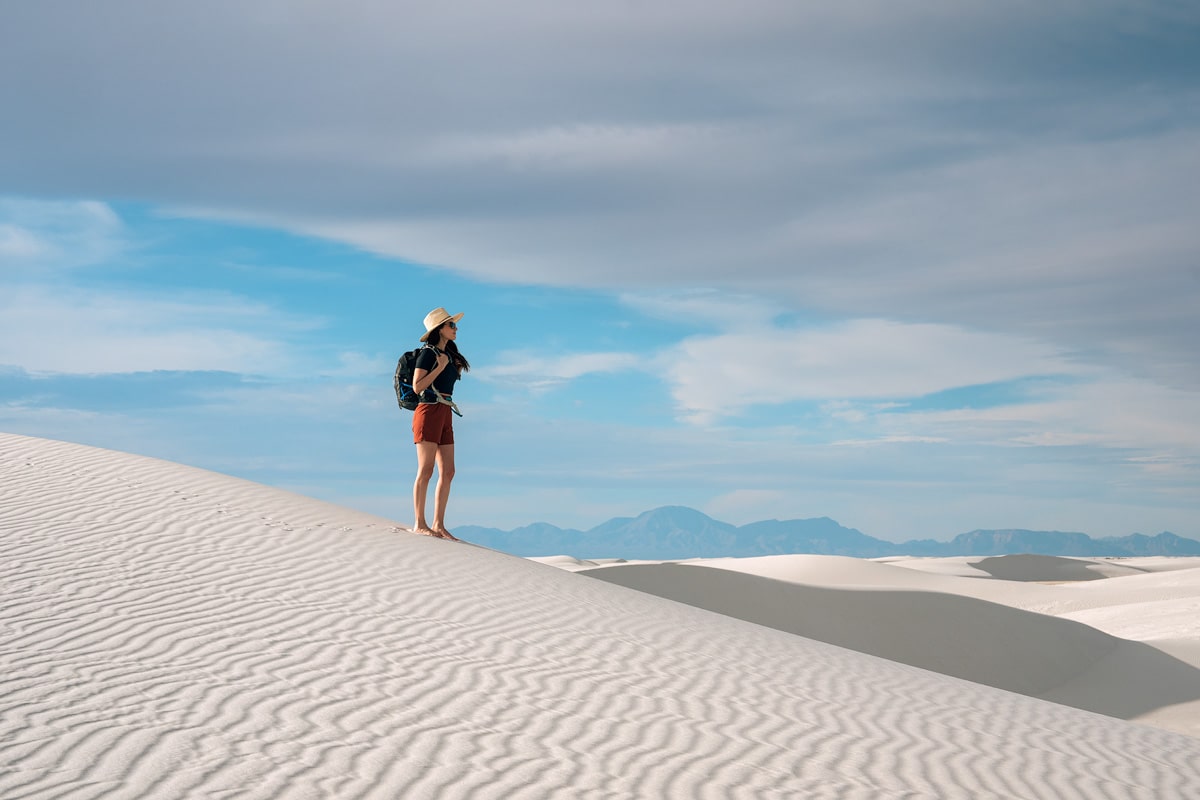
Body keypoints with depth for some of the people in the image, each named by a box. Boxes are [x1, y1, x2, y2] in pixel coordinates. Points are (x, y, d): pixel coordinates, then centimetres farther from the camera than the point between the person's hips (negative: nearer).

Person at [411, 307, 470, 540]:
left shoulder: (449, 355, 17)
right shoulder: (428, 353, -6)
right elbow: (417, 386, -13)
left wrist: (455, 368, 12)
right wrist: (441, 366, -12)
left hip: (445, 416, 8)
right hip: (429, 412, -8)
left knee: (448, 472, 3)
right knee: (426, 471, -7)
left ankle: (439, 525, 5)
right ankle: (420, 524, -4)